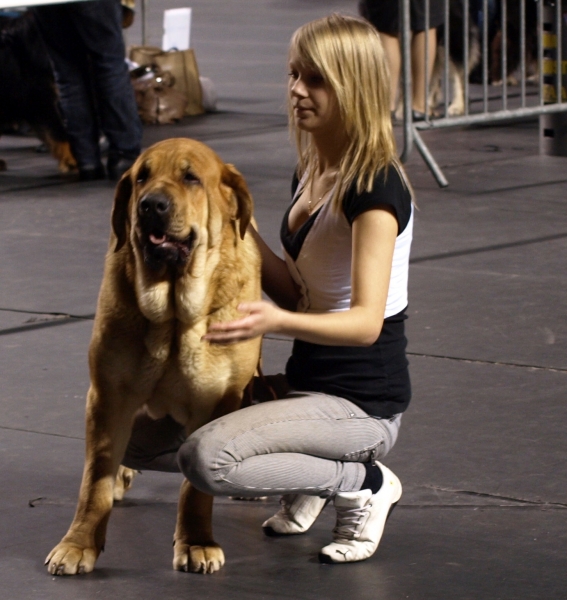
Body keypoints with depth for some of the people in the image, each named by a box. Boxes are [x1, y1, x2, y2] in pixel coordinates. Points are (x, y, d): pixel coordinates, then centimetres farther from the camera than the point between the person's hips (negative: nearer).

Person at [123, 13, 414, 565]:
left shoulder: (375, 186, -19)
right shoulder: (310, 172, 9)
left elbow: (366, 321, -28)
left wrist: (276, 322, -45)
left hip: (362, 403, -9)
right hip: (306, 384, 9)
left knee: (207, 458, -30)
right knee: (135, 437, 5)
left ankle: (362, 484, -8)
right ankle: (308, 477, 13)